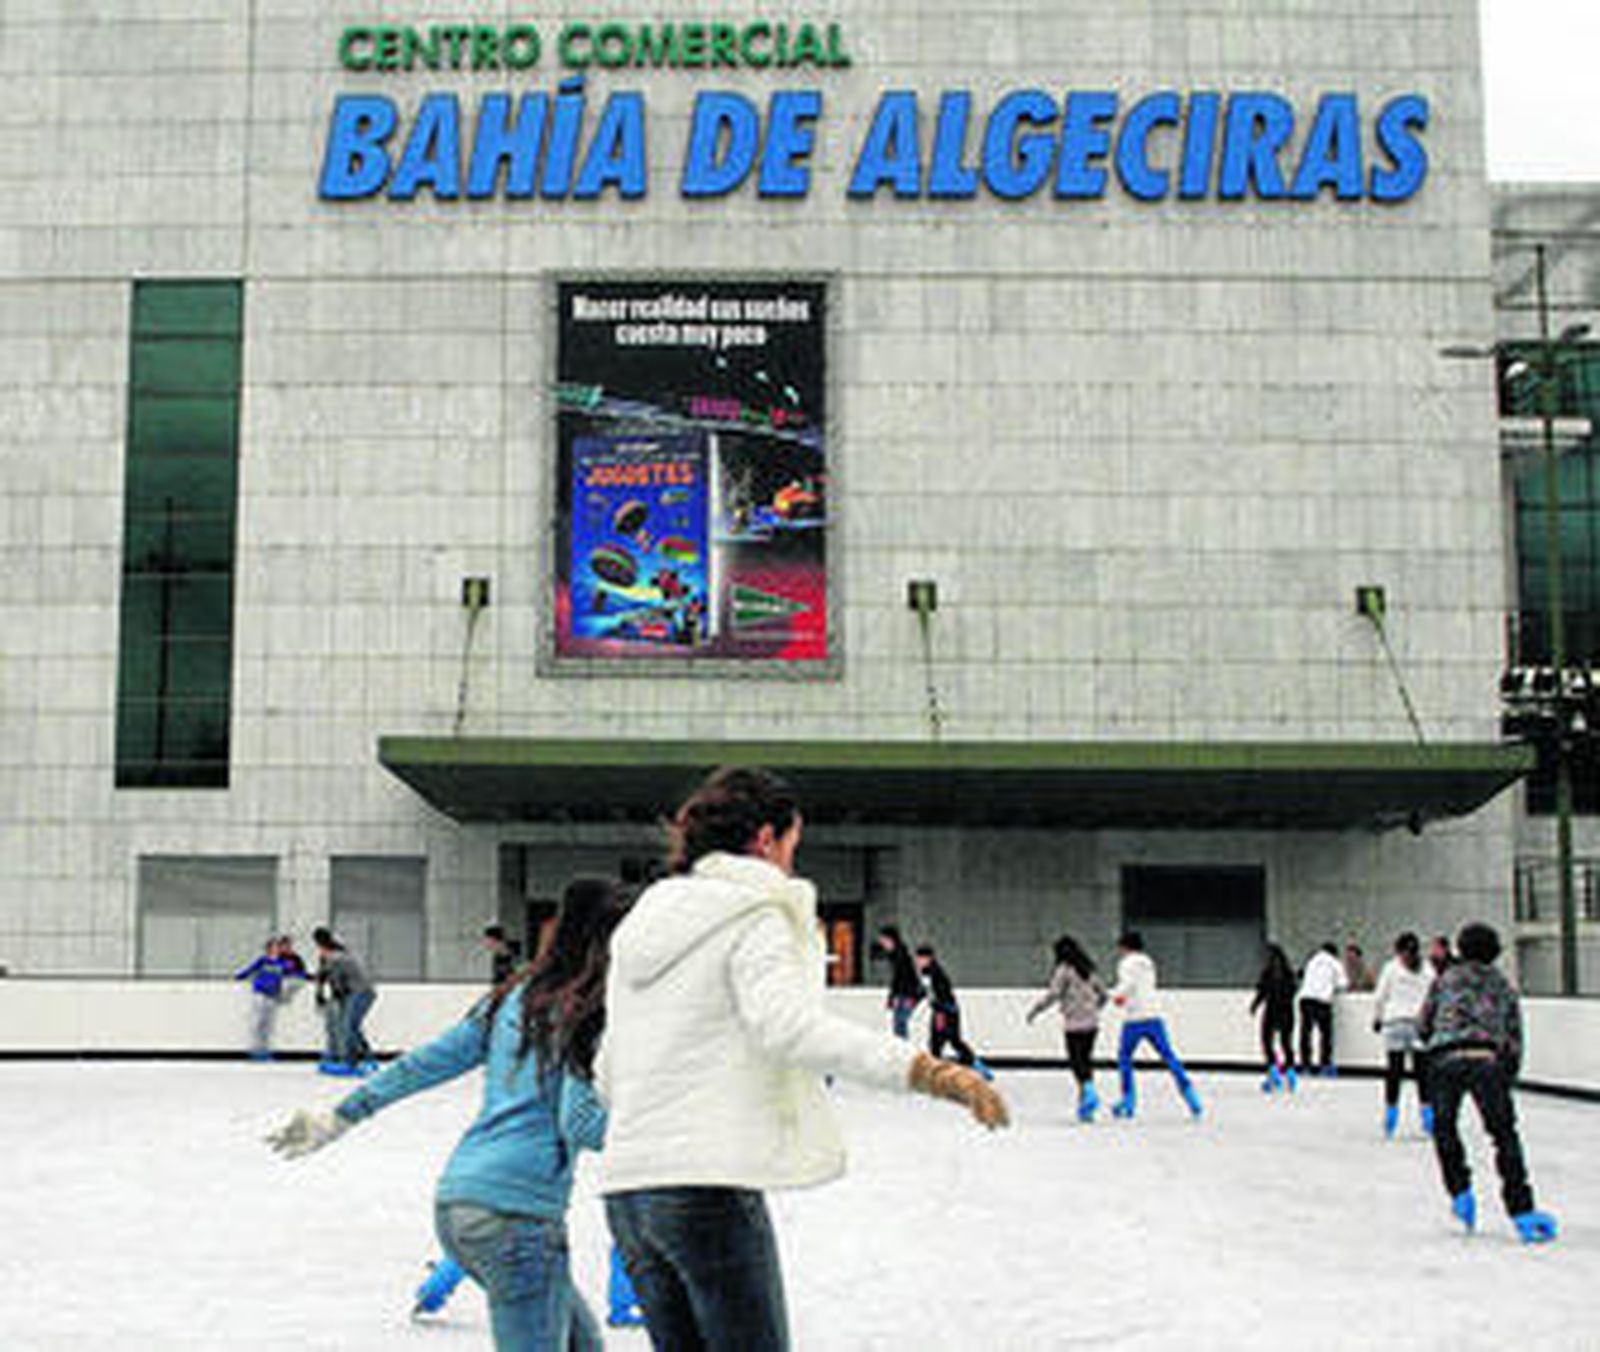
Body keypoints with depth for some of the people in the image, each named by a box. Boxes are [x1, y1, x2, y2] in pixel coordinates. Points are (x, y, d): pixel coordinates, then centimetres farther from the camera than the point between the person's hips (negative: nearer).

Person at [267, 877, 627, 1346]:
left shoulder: (516, 997, 13)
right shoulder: (588, 1013, -8)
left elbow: (430, 1060, 14)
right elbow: (577, 1123, -15)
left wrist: (341, 1117, 19)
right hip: (518, 1208, -8)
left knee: (581, 1340, 19)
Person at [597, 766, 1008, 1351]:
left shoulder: (641, 928, 18)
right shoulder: (756, 915, -5)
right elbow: (788, 1023, -25)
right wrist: (921, 1069, -34)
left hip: (627, 1188, 8)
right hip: (710, 1189, -8)